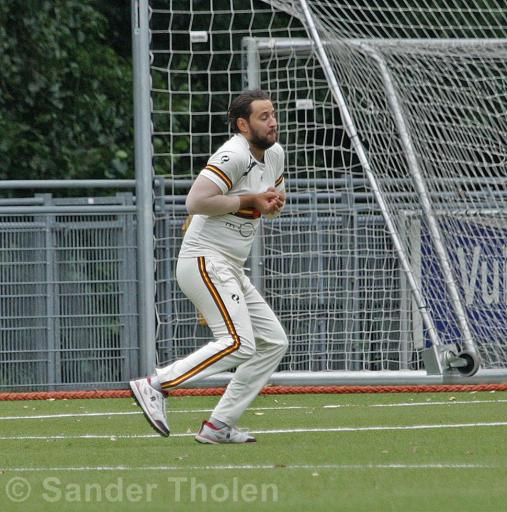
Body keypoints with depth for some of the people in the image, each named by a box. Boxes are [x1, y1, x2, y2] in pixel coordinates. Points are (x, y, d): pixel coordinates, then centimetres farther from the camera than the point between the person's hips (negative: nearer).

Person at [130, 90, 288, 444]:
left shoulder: (274, 153, 14)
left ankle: (219, 426, 7)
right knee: (239, 344, -23)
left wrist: (275, 201, 4)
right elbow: (196, 201, -26)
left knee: (274, 343, 8)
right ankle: (156, 385, -20)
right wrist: (250, 199, -18)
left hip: (231, 271, 10)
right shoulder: (234, 155, -16)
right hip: (205, 262, -10)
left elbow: (273, 206, 29)